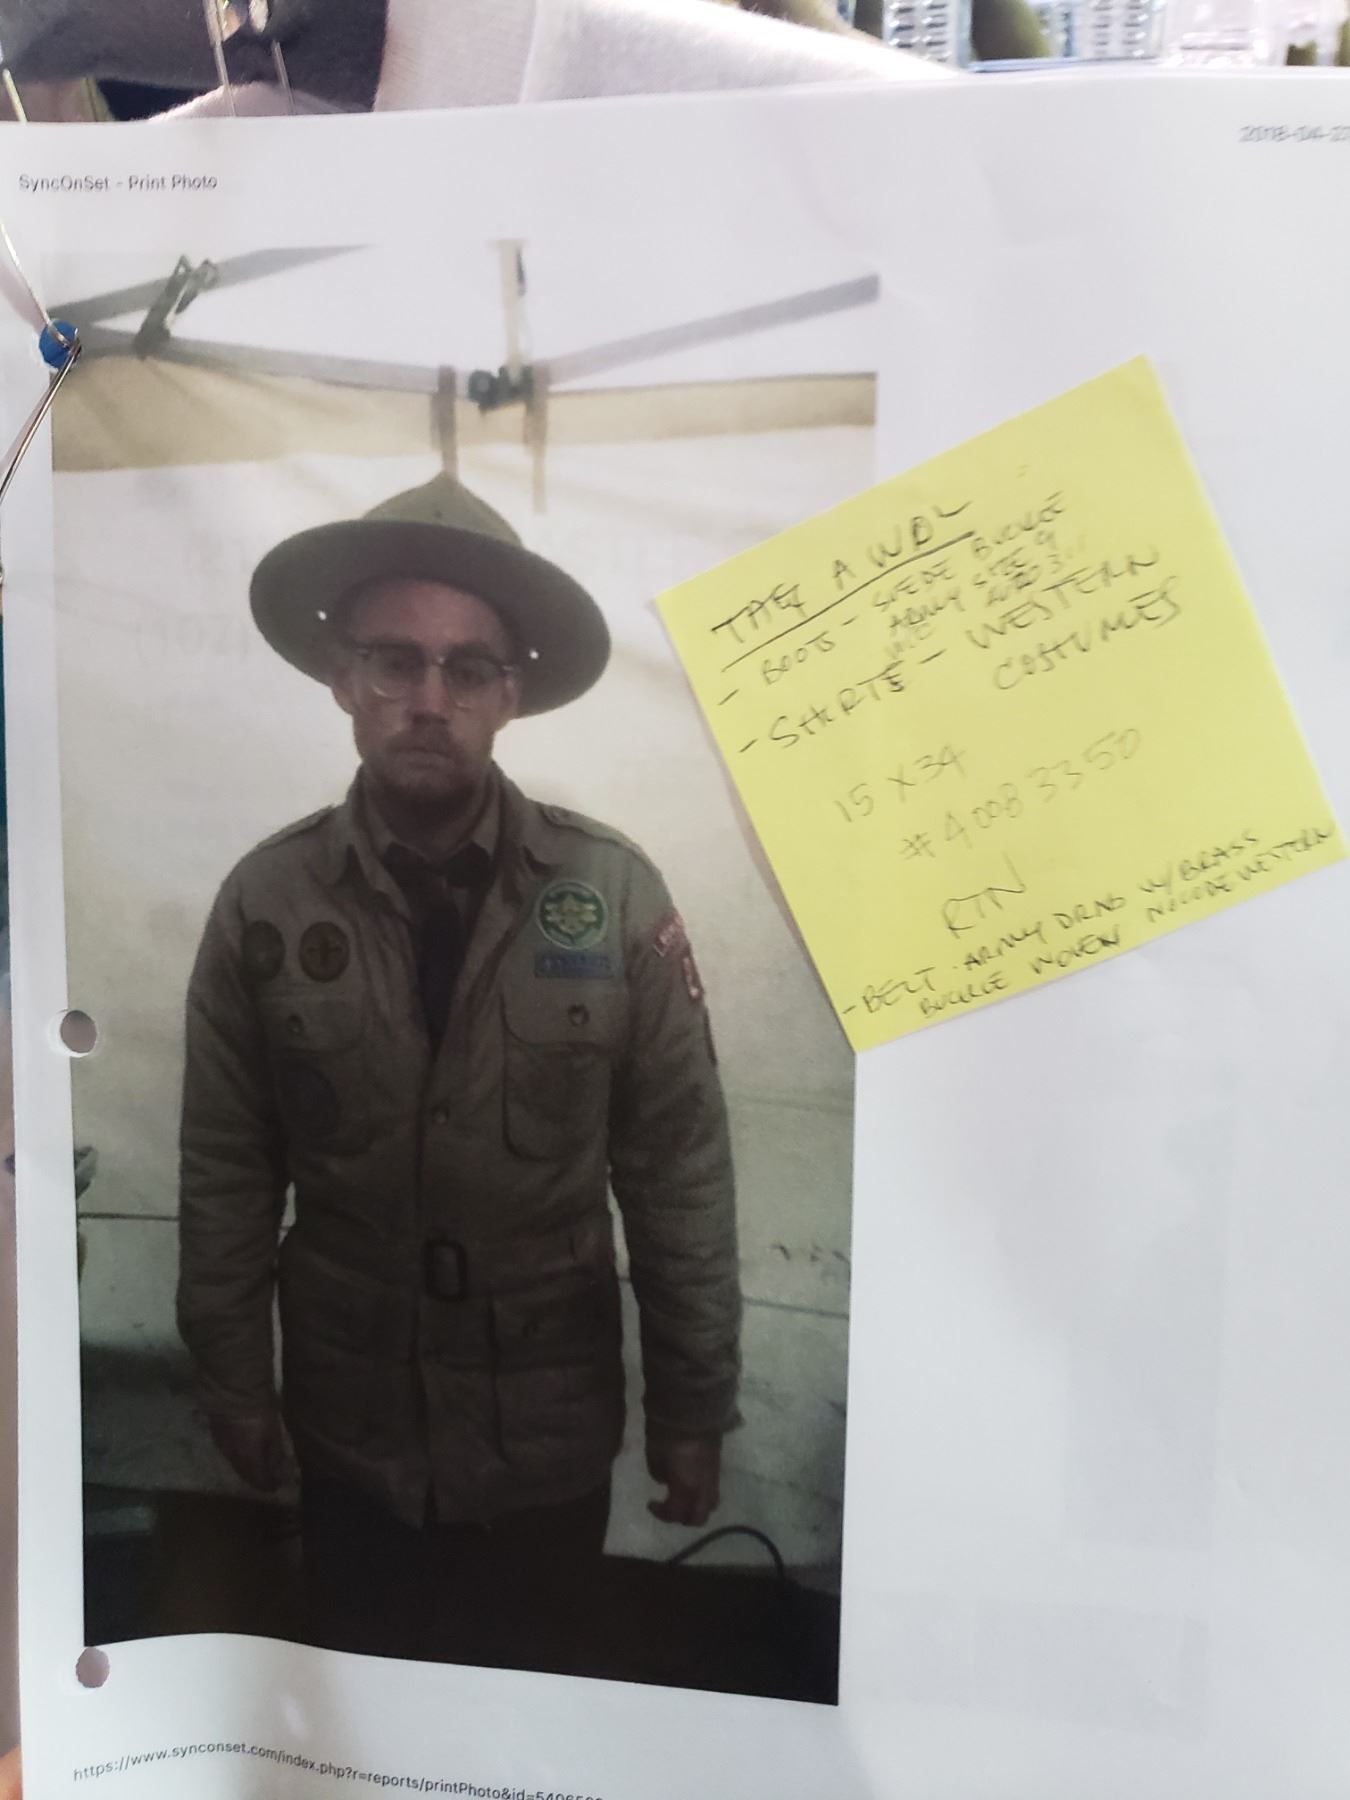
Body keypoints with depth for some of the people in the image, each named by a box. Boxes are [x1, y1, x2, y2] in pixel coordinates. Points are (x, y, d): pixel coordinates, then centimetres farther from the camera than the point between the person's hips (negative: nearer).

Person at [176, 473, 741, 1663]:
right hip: (350, 1424, 1)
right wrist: (233, 1376, 5)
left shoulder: (615, 892, -16)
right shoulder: (264, 900, -11)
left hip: (553, 1423, -1)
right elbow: (227, 1167, -2)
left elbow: (681, 1167, -10)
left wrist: (694, 1402, -3)